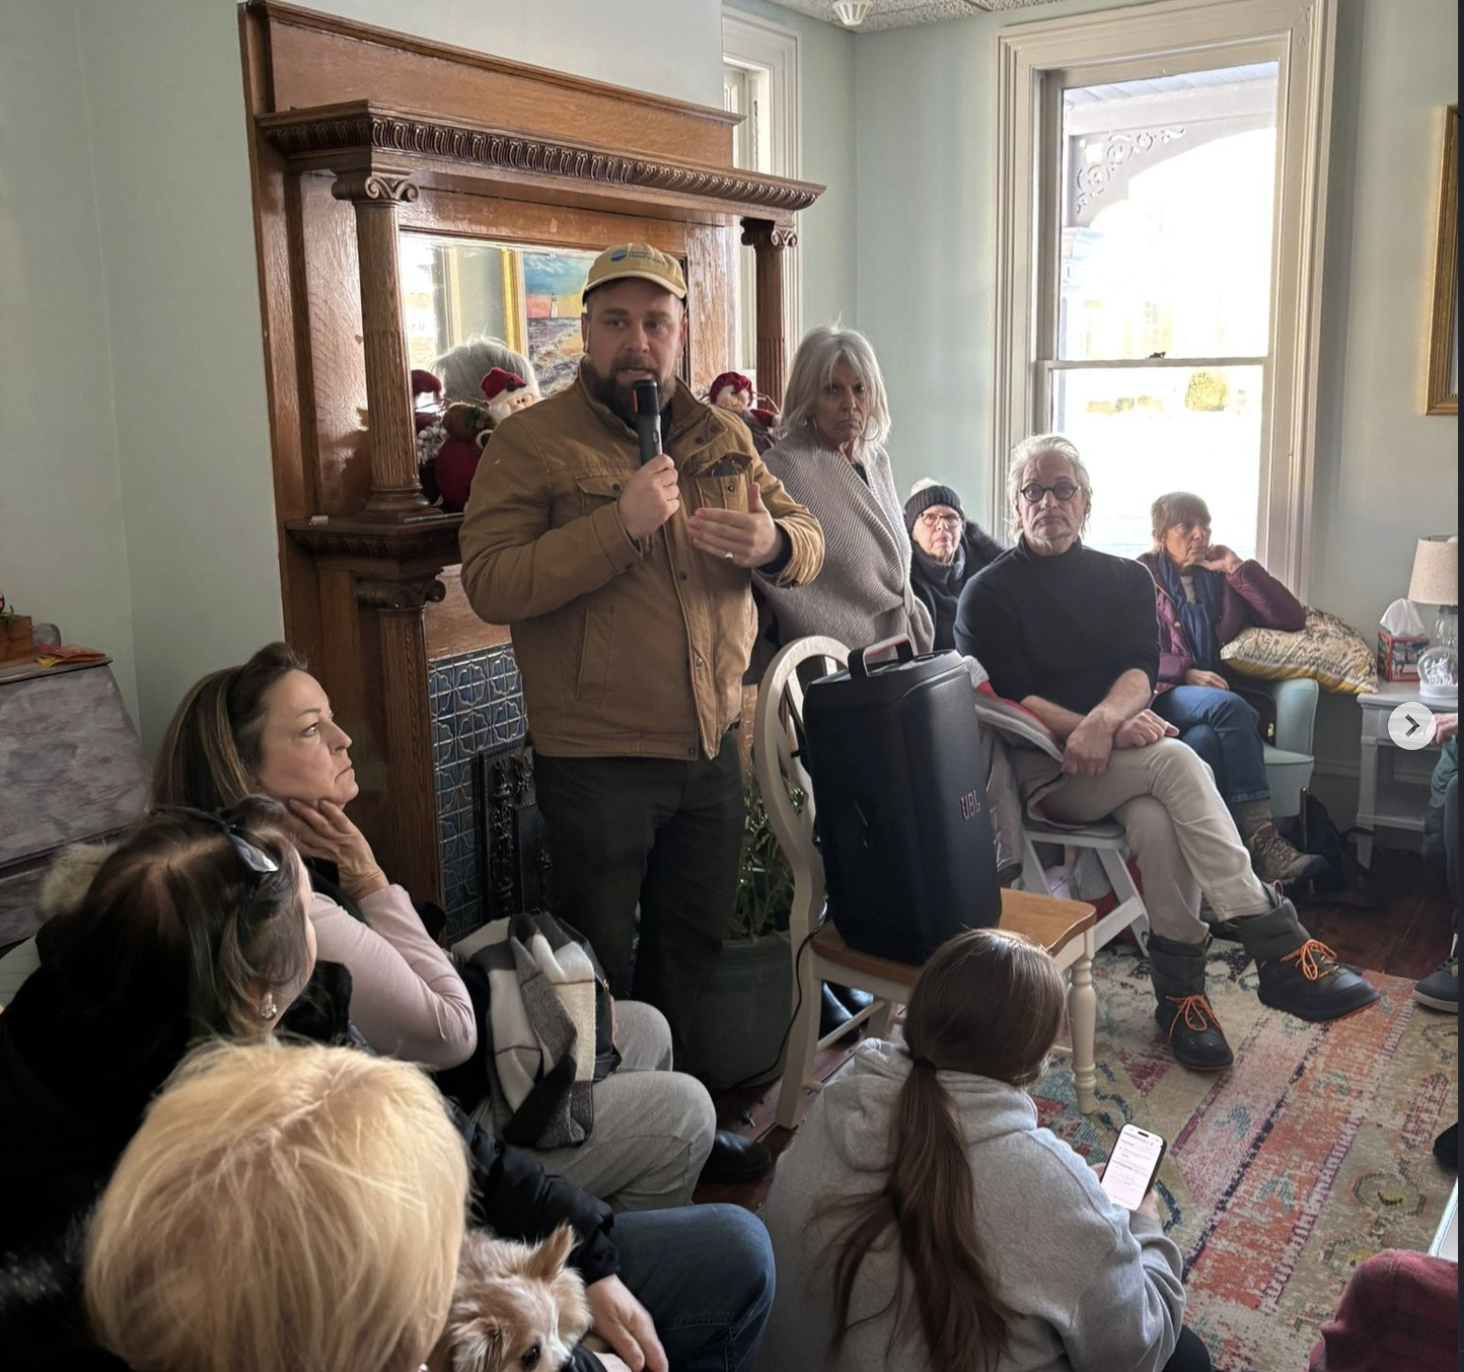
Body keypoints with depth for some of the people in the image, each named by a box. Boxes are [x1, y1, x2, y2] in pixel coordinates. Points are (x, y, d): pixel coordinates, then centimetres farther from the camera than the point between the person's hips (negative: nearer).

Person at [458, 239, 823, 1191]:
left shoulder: (723, 436, 8)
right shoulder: (534, 443, -9)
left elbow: (808, 540, 10)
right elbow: (491, 584, -20)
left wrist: (775, 541, -14)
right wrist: (618, 525, -28)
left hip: (712, 748, 6)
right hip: (597, 762, -5)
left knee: (692, 951, 20)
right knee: (600, 969, 10)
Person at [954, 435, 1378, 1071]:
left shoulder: (1126, 578, 18)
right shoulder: (989, 595, 6)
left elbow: (1141, 671, 2)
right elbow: (1008, 701, -5)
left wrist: (1104, 718, -23)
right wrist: (1107, 730, -18)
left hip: (1125, 756, 4)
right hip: (1045, 768, -3)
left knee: (1157, 820, -33)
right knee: (1174, 760, -31)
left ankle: (1180, 989, -23)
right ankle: (1279, 947, -32)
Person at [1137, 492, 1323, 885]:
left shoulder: (1221, 577, 23)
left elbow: (1292, 618, 11)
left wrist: (1237, 568, 7)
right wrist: (1188, 674, -14)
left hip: (1213, 697, 3)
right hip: (1163, 696, -3)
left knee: (1205, 739, -36)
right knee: (1229, 707, -36)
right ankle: (1261, 839, -44)